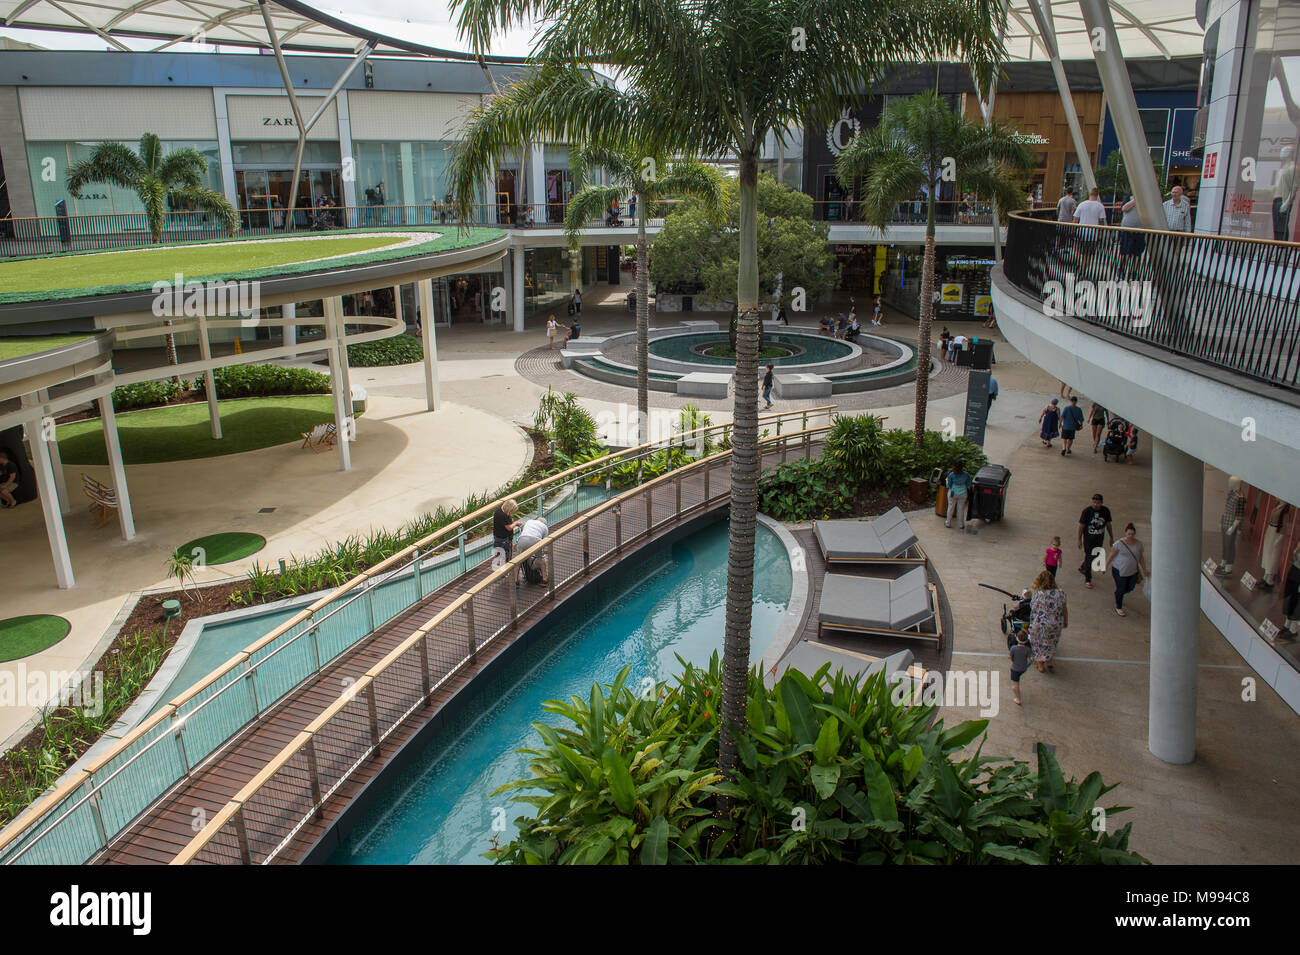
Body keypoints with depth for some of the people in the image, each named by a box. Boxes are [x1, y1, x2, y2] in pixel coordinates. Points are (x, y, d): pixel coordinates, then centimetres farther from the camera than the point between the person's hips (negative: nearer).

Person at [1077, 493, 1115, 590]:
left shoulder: (1105, 511, -7)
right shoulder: (1087, 511, -17)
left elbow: (1108, 525, 6)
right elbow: (1081, 526, -9)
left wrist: (1111, 538, 11)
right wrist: (1079, 540, -7)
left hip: (1100, 538, 4)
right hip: (1088, 539, -4)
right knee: (1089, 558, 0)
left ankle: (1082, 567, 45)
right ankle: (1087, 580, 13)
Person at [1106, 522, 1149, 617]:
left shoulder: (1139, 544, 0)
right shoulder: (1119, 544, -14)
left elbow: (1141, 557, 11)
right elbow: (1111, 556, -7)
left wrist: (1144, 570, 13)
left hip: (1133, 571, 5)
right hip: (1119, 571, -5)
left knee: (1130, 588, 15)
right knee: (1121, 589, 2)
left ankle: (1117, 594, 48)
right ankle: (1118, 607, 23)